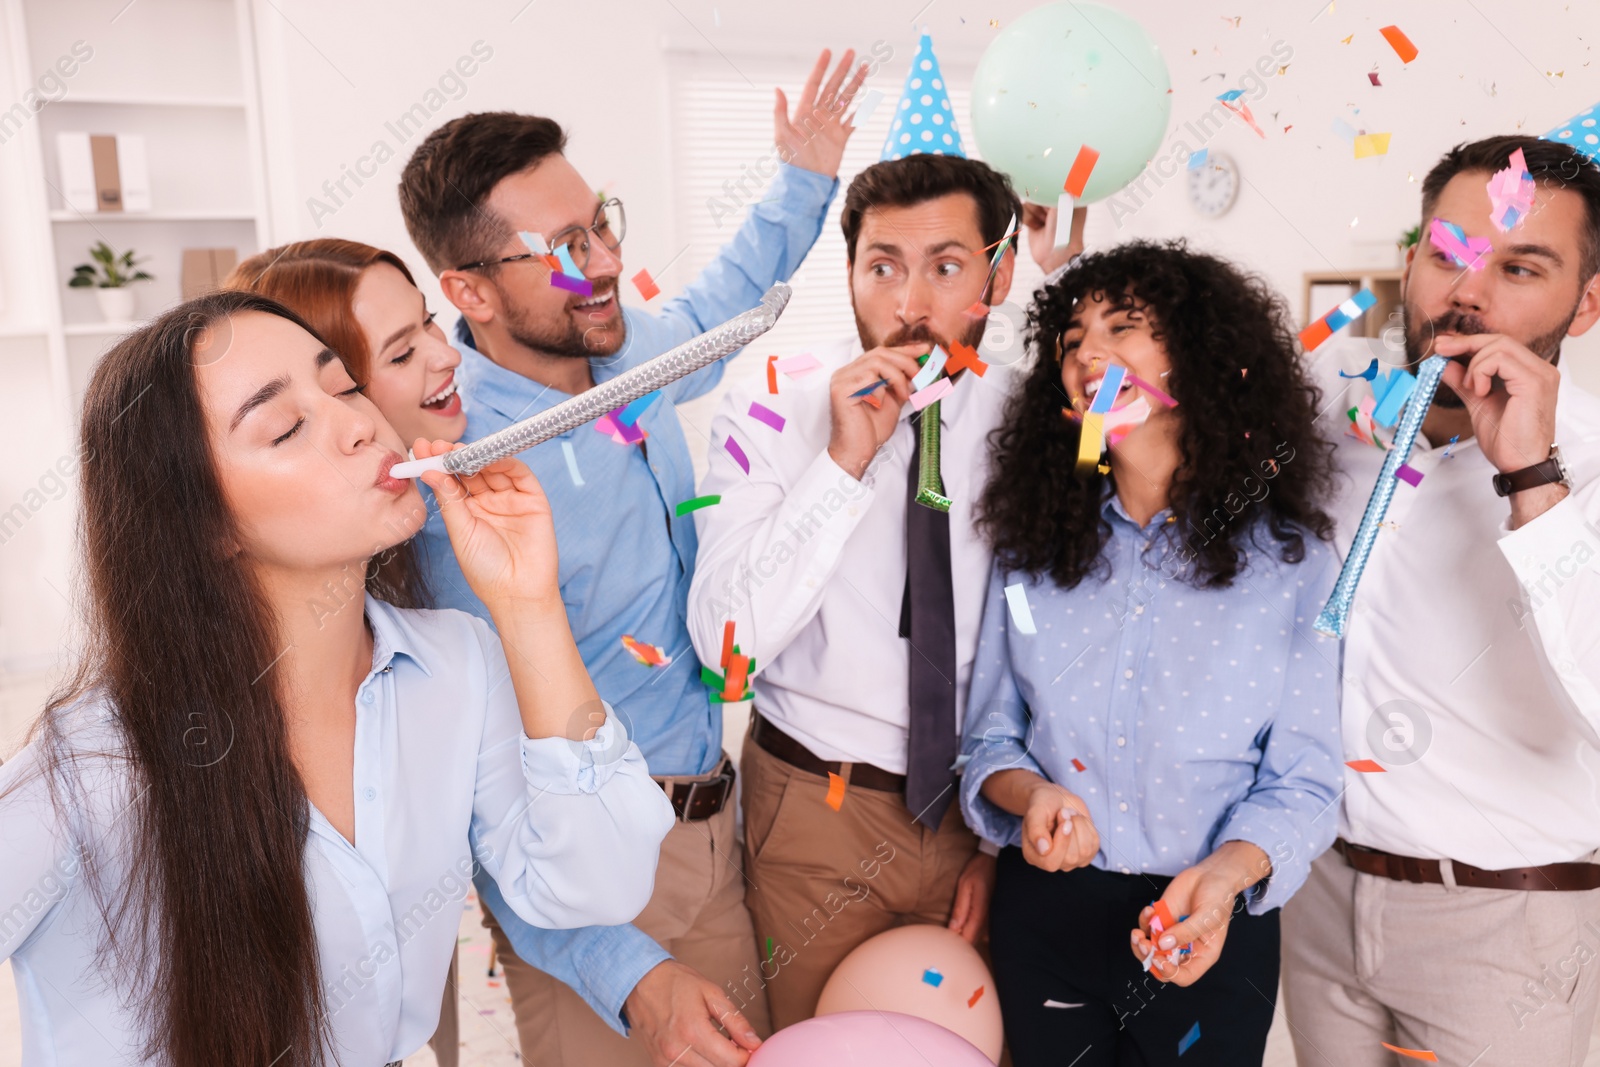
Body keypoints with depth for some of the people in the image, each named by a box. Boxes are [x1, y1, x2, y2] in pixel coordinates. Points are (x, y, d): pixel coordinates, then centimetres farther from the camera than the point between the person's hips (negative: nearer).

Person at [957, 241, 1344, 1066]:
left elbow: (1302, 783, -8)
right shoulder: (1031, 549, -2)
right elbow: (989, 734, 1)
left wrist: (1223, 876, -26)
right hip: (1044, 912, 2)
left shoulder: (1291, 562, -8)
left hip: (1208, 931, -2)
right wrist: (1032, 793, -20)